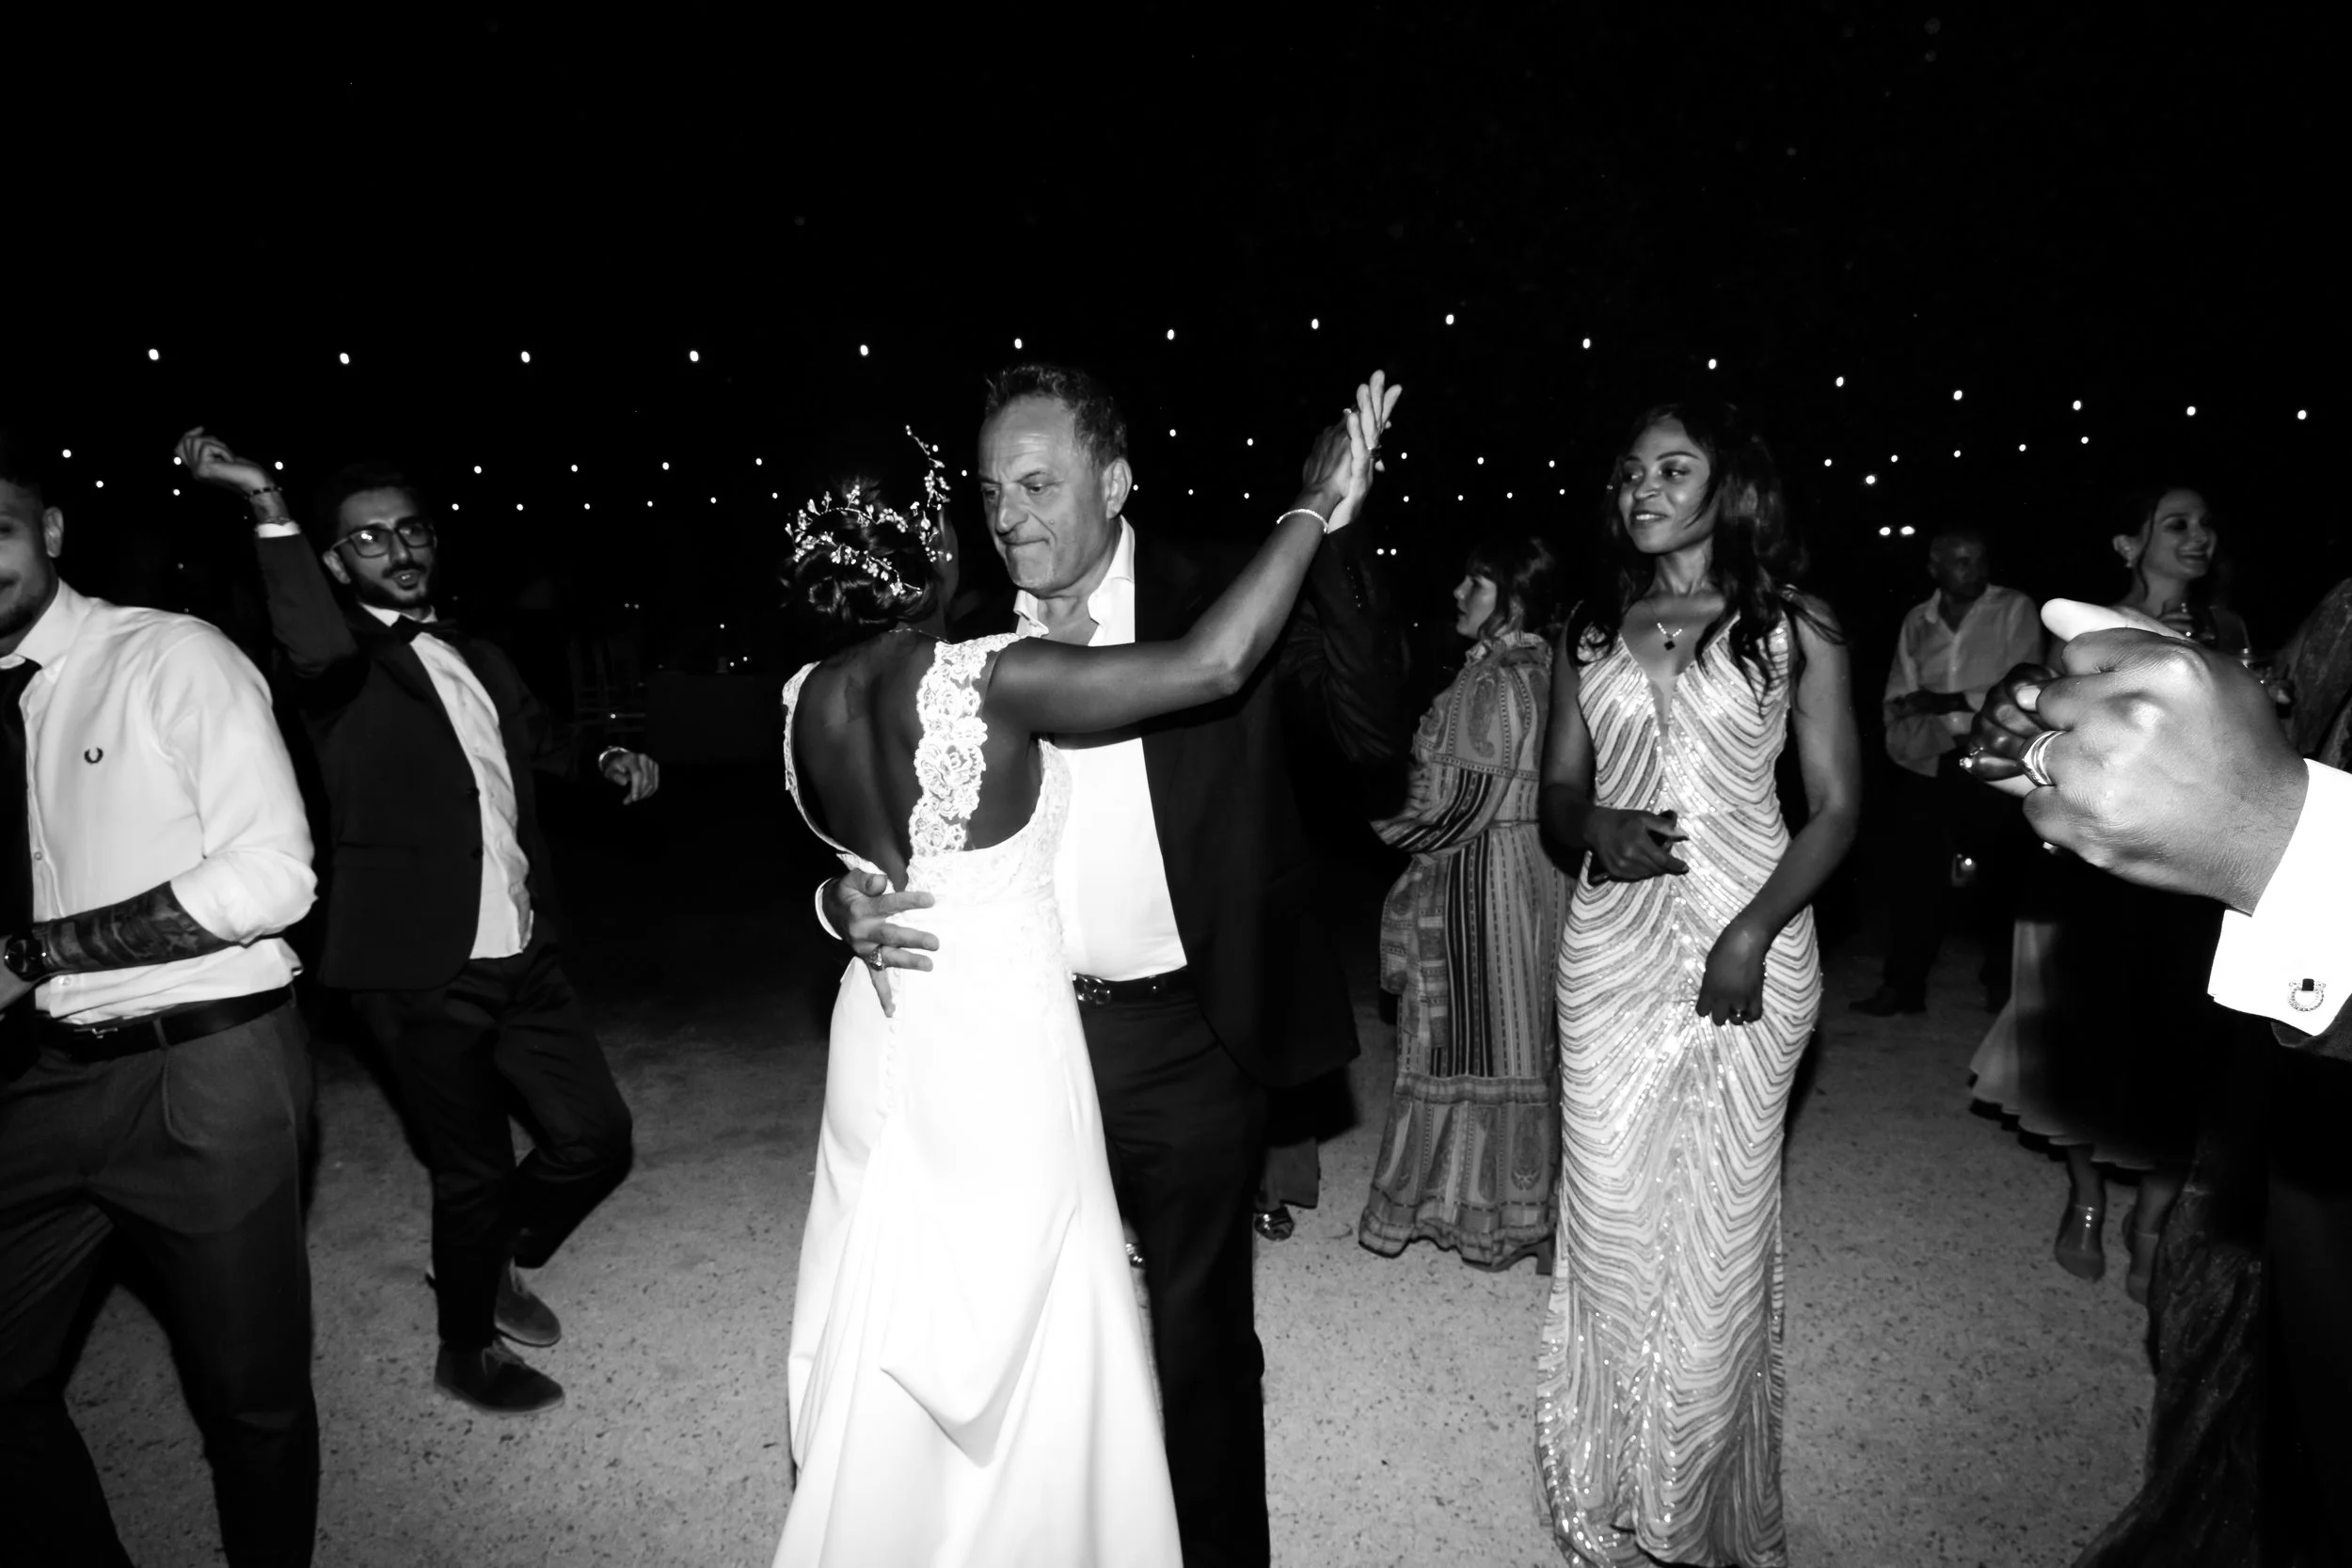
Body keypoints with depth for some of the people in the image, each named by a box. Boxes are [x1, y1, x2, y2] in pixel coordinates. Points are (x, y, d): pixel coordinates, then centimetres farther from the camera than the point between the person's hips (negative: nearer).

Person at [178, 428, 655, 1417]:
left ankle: (498, 1261, 39)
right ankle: (467, 1354, 33)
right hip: (424, 972, -6)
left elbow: (542, 744, 31)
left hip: (522, 954, 6)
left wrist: (608, 764, 12)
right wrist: (266, 504, -32)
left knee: (596, 1136, 10)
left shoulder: (479, 659, 13)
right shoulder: (343, 667, -7)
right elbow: (320, 649, -33)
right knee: (474, 1171, 7)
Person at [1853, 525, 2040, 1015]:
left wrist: (1947, 702, -12)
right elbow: (1899, 700, 7)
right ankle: (1902, 984, 8)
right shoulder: (1917, 621, 11)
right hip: (1928, 766, 3)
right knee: (1913, 872, 0)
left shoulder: (2014, 610, 0)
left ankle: (2000, 980, 23)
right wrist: (1905, 746, -9)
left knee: (1998, 874, 6)